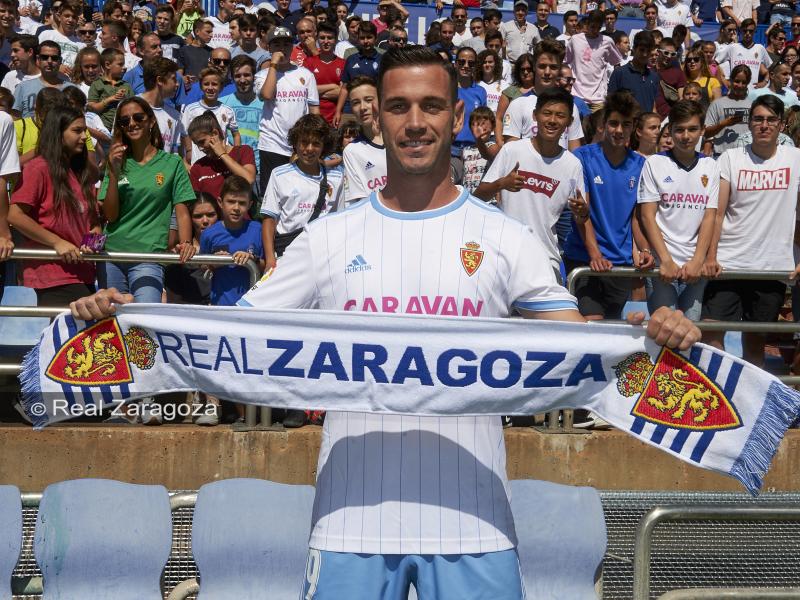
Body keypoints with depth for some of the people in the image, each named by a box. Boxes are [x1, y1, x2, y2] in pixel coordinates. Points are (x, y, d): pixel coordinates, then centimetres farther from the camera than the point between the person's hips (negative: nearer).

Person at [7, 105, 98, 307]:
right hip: (52, 275, -7)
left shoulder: (82, 172, 17)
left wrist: (95, 234, 1)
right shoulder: (38, 168, -6)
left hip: (82, 273, 7)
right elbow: (15, 215, -13)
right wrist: (57, 242, -15)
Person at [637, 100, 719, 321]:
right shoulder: (654, 164, 3)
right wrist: (666, 260, -11)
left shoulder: (710, 166, 10)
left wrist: (697, 261, -7)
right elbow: (648, 215, -1)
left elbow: (710, 216, 5)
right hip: (663, 264, -2)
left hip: (696, 266, 2)